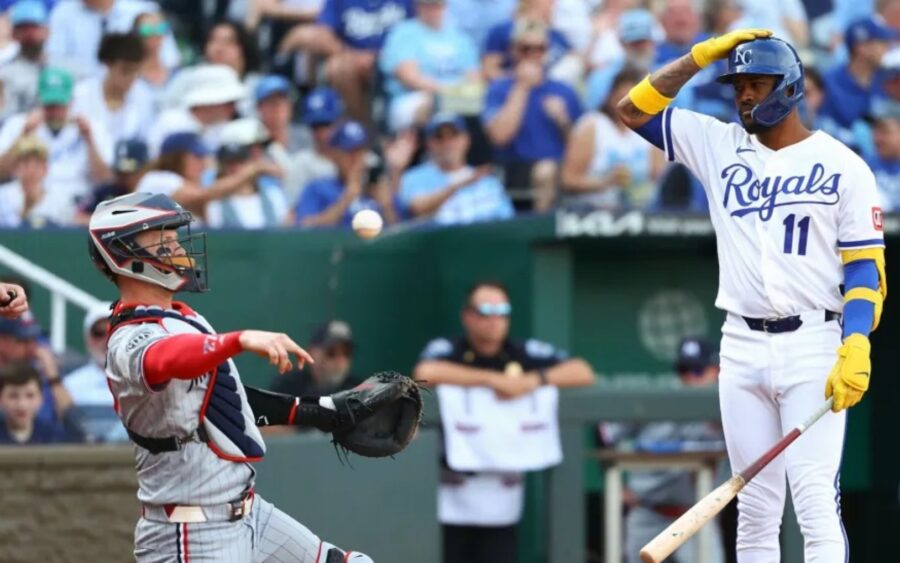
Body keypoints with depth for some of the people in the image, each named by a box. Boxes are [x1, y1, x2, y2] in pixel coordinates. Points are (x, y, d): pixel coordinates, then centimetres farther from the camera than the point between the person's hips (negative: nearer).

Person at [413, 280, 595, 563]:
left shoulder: (524, 354, 6)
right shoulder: (447, 350, -4)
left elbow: (583, 372, 2)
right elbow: (425, 373, -28)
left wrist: (534, 380, -15)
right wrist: (493, 379, -21)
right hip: (451, 491, -3)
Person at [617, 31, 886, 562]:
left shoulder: (843, 165, 0)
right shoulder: (719, 145, 12)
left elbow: (866, 268, -4)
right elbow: (635, 109, 12)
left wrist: (855, 349, -18)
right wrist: (702, 56, 5)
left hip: (813, 346, -4)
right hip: (741, 347, 4)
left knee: (816, 498, -15)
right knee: (755, 506, 4)